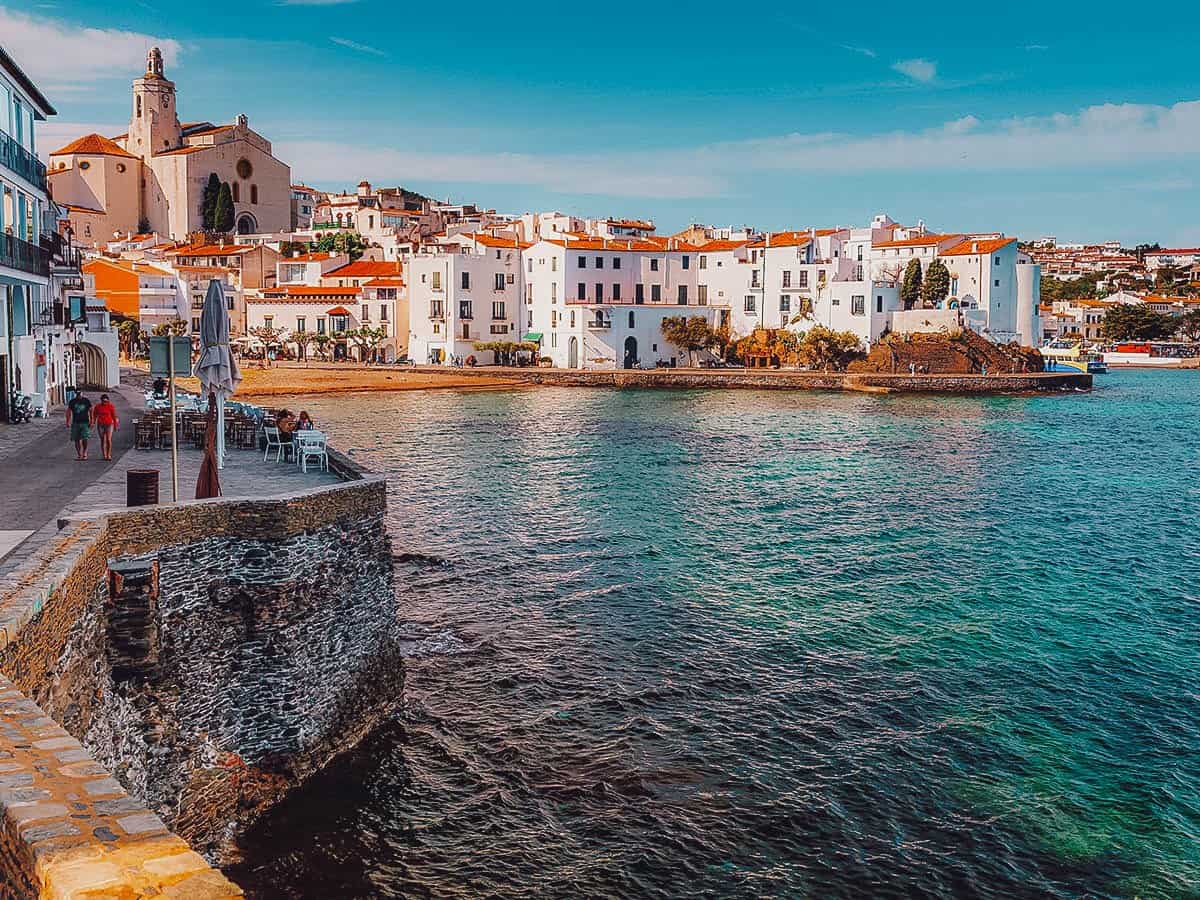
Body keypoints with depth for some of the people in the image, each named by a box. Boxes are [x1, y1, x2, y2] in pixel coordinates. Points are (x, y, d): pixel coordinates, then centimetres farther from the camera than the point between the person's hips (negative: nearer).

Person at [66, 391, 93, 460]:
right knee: (77, 440, 2)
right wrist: (68, 422, 1)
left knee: (84, 439, -11)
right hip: (75, 423, 2)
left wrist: (91, 421, 0)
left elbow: (91, 411, 6)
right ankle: (79, 454, 11)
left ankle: (85, 453, 4)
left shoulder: (86, 401, 3)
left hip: (85, 422, -2)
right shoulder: (72, 401, 7)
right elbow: (68, 412, 10)